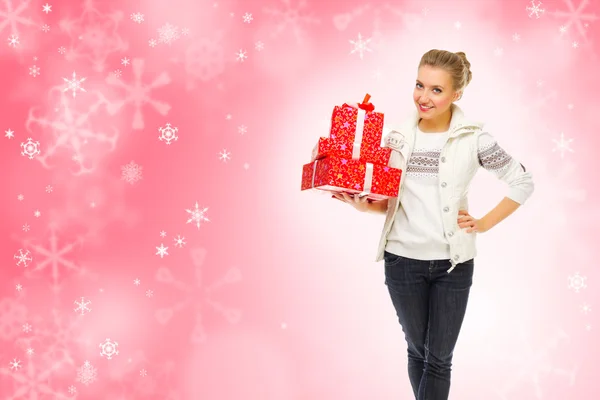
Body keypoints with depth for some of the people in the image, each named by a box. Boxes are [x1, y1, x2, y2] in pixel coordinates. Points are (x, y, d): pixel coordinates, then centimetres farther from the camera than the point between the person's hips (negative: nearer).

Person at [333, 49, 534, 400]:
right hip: (403, 260, 2)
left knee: (439, 358, 7)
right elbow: (391, 200, 7)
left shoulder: (474, 138, -8)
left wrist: (485, 223, -5)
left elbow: (523, 182, 0)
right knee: (418, 350, 17)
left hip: (453, 263, -2)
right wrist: (365, 205, -13)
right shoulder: (397, 137, 0)